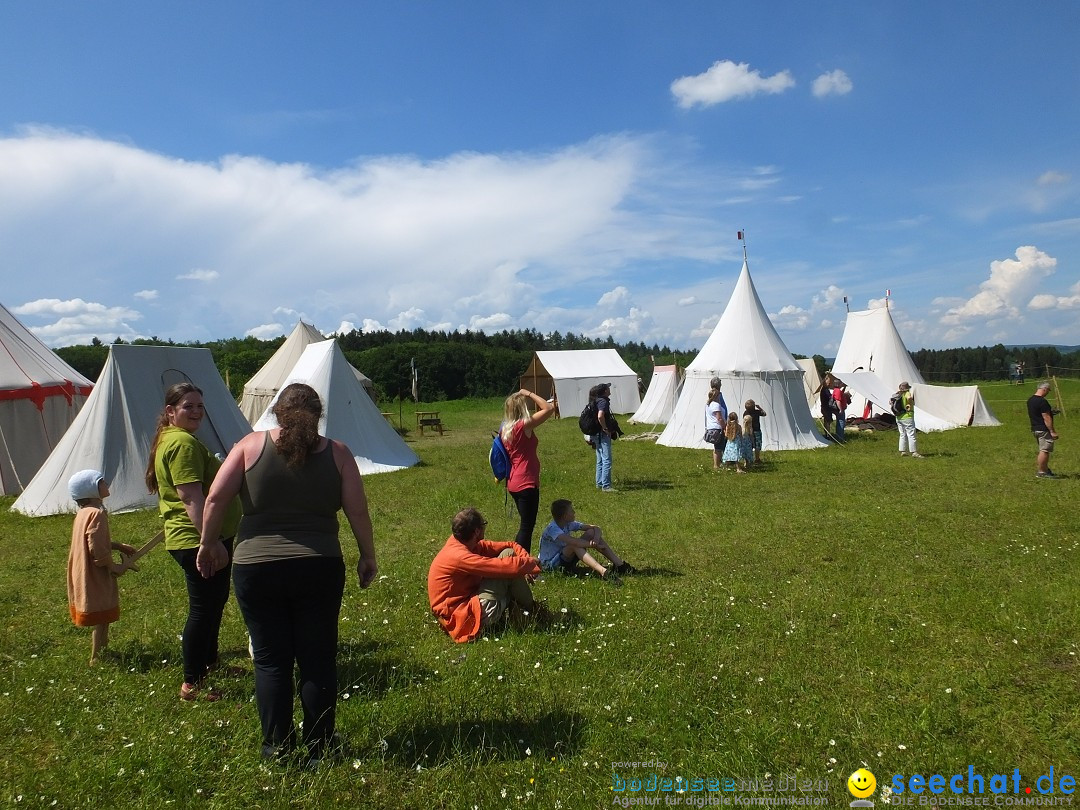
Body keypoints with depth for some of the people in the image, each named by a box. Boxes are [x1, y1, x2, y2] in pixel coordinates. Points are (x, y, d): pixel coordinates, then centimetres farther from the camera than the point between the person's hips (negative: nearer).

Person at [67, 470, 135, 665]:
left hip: (86, 575, 10)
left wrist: (118, 546, 16)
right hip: (96, 576, -10)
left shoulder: (84, 512, 7)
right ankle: (96, 659, 15)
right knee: (102, 618, 4)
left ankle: (102, 652, 37)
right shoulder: (97, 513, -24)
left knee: (102, 618, 23)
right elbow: (96, 548, -27)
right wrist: (115, 567, -16)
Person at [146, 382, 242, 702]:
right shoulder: (184, 442, -19)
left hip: (200, 538, 11)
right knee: (203, 609, -1)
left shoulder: (172, 438, 17)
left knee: (215, 600, 24)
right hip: (198, 540, -11)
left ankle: (209, 661, 41)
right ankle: (192, 684, 10)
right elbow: (192, 497, -26)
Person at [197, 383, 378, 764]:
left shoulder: (252, 444, 0)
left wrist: (209, 543, 10)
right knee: (318, 660, 11)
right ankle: (318, 749, 22)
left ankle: (276, 748, 23)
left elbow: (216, 498, -5)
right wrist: (367, 556, 9)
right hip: (319, 570, 0)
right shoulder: (336, 452, 0)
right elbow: (358, 510, -3)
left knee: (271, 660, 13)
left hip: (255, 569, 0)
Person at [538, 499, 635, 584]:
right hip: (550, 565, -8)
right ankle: (603, 572, -52)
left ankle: (620, 565, -14)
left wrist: (596, 539, -24)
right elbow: (573, 541, -40)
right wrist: (595, 545, -34)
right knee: (575, 545, -36)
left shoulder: (569, 524, -1)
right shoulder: (552, 529, -25)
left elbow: (596, 528, -2)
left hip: (565, 559, 8)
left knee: (591, 533, -6)